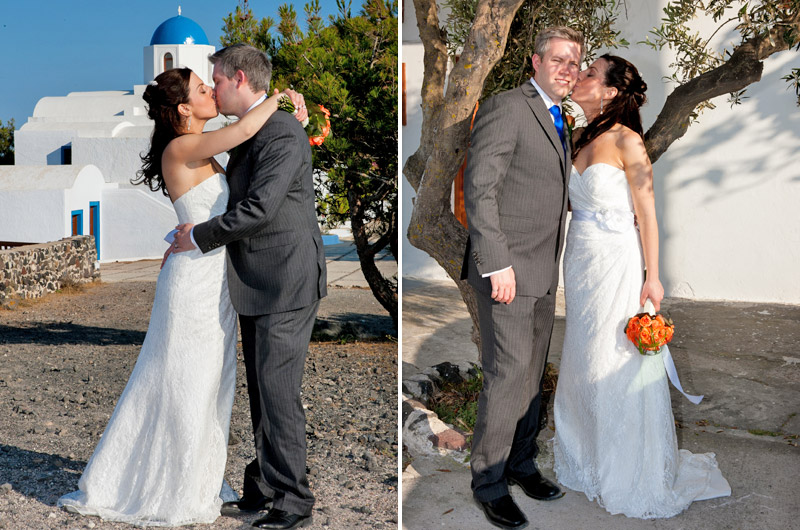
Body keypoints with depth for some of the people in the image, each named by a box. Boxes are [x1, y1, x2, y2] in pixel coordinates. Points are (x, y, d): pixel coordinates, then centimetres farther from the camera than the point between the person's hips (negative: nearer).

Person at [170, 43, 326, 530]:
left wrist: (199, 237, -12)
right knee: (261, 390, 15)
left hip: (286, 284, -10)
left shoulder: (282, 133, -16)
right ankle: (264, 489, 27)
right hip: (259, 286, 10)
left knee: (278, 391, -6)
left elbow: (258, 209, -22)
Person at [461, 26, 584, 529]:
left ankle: (521, 462, 28)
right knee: (508, 373, -7)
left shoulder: (557, 120, 16)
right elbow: (479, 188, -18)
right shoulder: (506, 108, -12)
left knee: (533, 369, 15)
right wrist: (497, 265, -22)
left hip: (544, 270, 9)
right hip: (507, 267, -9)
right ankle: (489, 481, 6)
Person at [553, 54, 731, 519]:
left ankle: (628, 476, 18)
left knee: (615, 365, 1)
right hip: (581, 260, 7)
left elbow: (647, 211, -12)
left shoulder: (626, 140, -12)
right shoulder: (582, 137, 8)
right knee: (583, 361, 14)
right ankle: (590, 458, 31)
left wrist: (653, 277, -14)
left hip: (617, 262, -7)